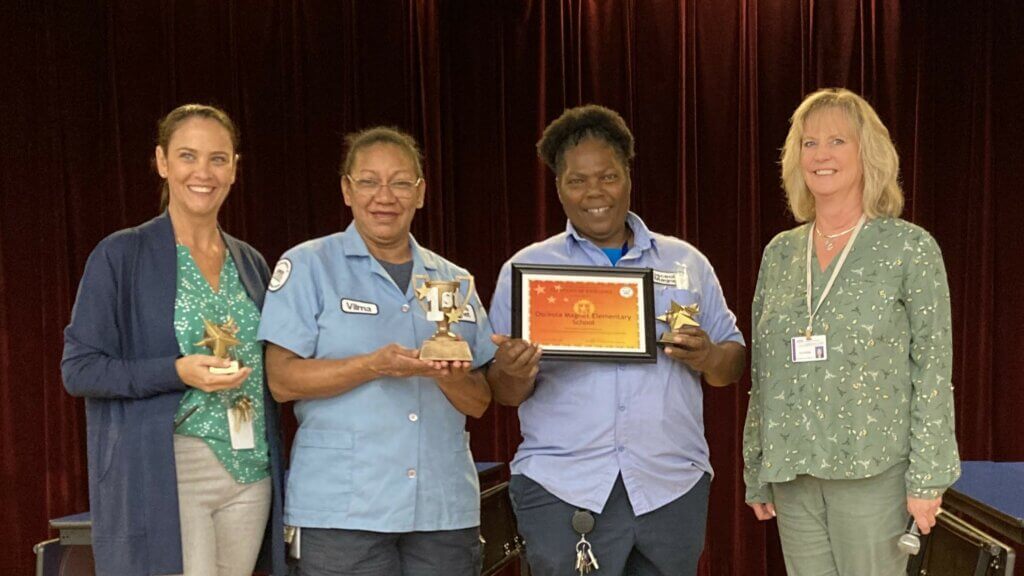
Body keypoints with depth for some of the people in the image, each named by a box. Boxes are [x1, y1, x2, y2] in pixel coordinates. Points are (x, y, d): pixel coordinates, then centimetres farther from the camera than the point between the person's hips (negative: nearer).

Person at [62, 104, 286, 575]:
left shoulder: (251, 263, 13)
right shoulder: (121, 256, -2)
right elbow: (78, 370, -6)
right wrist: (177, 372, -18)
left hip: (250, 478, 5)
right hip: (162, 477, -5)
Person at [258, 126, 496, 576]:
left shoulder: (453, 281, 13)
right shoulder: (308, 266, 2)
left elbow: (479, 402, 10)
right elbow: (282, 380, -7)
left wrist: (452, 376, -12)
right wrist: (376, 365, -19)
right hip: (343, 510, -3)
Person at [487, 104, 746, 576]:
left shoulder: (686, 262, 11)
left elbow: (734, 360, 13)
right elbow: (503, 393, 5)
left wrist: (708, 358, -9)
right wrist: (516, 373, -18)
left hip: (673, 484, 2)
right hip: (561, 488, -2)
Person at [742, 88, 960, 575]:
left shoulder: (911, 249, -3)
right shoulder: (779, 253, 8)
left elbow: (932, 371, -5)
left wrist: (927, 478, -9)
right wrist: (755, 470, 12)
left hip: (873, 472, -4)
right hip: (792, 475, 4)